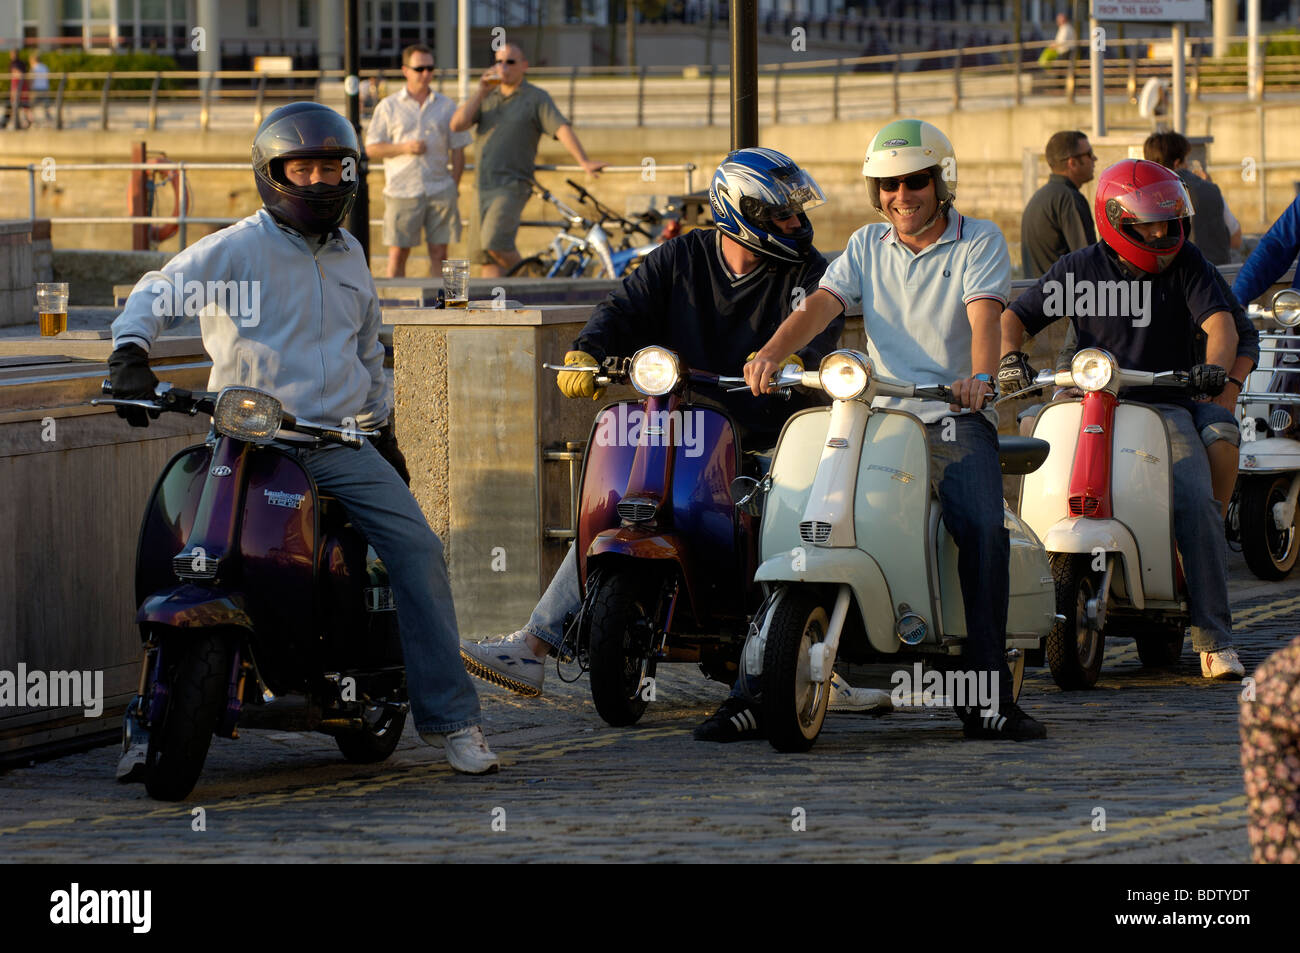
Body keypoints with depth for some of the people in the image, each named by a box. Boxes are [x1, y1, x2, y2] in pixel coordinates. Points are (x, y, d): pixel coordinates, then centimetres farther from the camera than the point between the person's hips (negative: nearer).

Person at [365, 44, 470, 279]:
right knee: (397, 254, -2)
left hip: (440, 191, 2)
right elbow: (372, 147, 3)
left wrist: (454, 188, 3)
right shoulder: (388, 107, 5)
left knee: (439, 254, 0)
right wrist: (404, 148, -13)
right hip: (402, 190, -1)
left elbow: (458, 151, 12)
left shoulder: (446, 106, 10)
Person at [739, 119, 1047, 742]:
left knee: (984, 530, -27)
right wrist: (770, 353, -21)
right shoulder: (868, 246, 15)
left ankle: (987, 696, -24)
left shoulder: (979, 242, 3)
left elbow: (984, 316, -15)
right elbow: (821, 305, 0)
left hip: (955, 416, -3)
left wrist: (979, 375, -37)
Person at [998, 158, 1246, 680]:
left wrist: (1215, 367, -25)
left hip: (1165, 406, 0)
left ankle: (1213, 637, -22)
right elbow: (1013, 317, 12)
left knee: (1195, 503, -24)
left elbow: (1219, 323, -3)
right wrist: (1010, 359, -10)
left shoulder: (1187, 263, 7)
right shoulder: (1079, 270, 8)